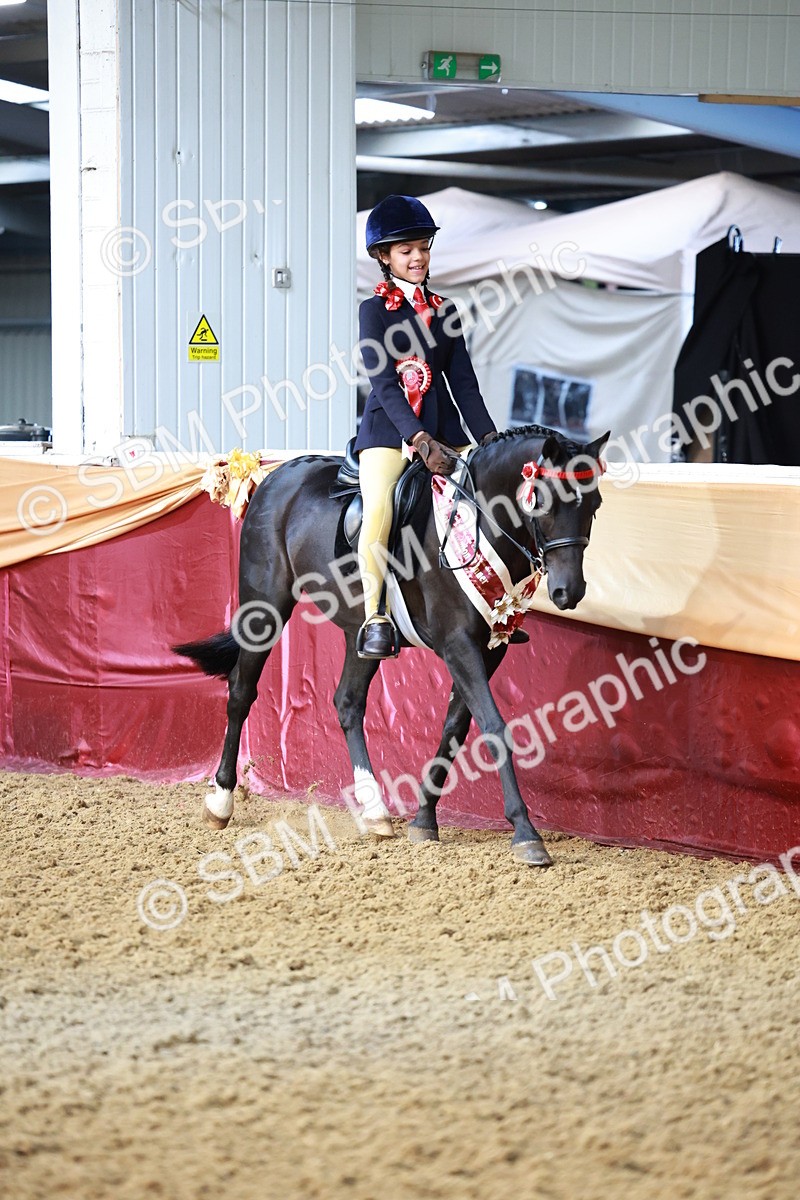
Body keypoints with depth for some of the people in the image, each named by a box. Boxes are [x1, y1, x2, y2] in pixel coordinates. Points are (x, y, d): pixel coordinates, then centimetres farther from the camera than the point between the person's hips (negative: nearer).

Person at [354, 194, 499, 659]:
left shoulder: (443, 310, 16)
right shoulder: (375, 310, 1)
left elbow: (464, 381, 14)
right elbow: (383, 384, -10)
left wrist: (489, 437, 0)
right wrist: (420, 440, -23)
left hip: (442, 428, 5)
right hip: (389, 427, -5)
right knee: (378, 512, -29)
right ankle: (376, 619, -20)